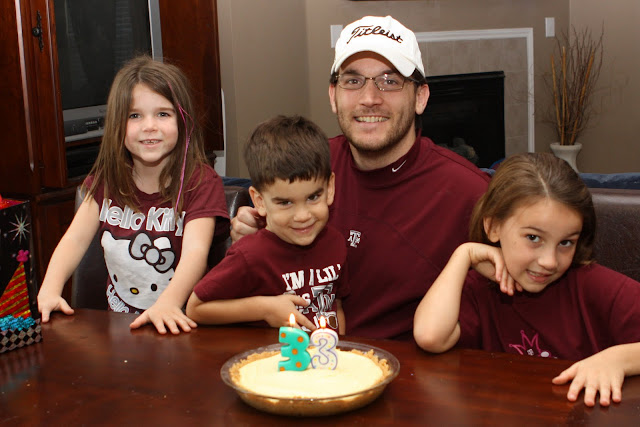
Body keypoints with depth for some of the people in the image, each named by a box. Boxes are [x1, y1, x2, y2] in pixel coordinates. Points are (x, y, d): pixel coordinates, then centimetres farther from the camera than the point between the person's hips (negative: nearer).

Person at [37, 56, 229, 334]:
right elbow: (75, 239, 1)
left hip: (176, 323, -4)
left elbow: (196, 252, -23)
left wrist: (168, 303, -40)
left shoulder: (201, 182, -9)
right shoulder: (106, 179, 8)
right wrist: (50, 289, -17)